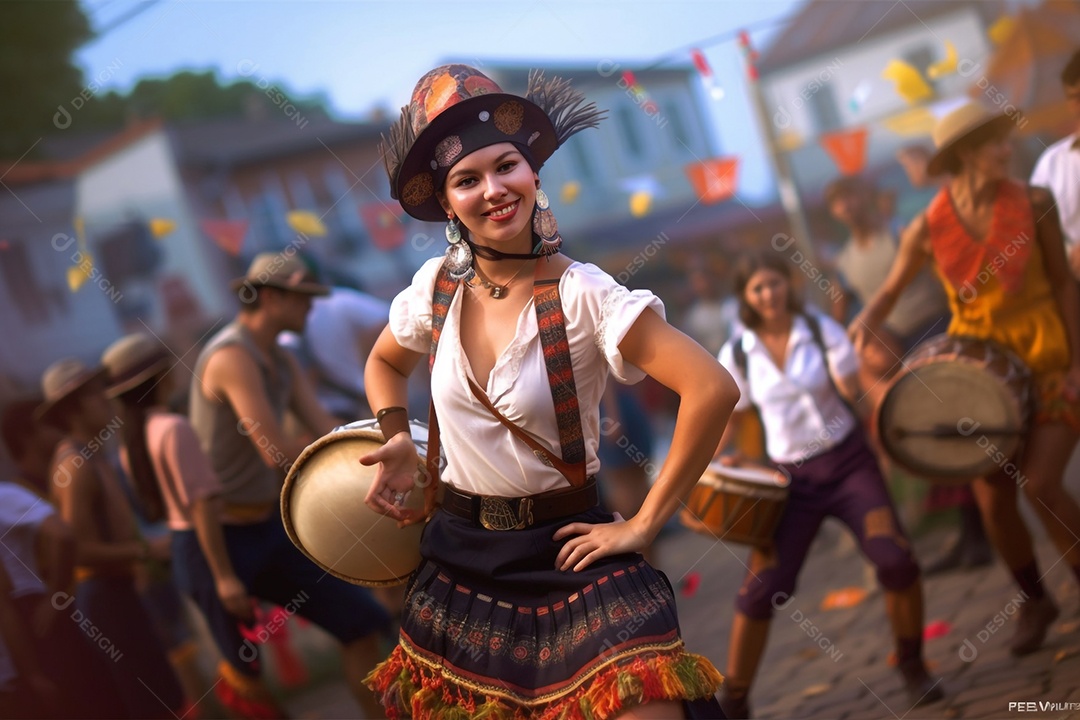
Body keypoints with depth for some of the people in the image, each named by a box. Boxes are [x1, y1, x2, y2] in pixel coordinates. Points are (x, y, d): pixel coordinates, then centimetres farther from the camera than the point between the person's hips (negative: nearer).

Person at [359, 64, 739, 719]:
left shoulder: (581, 295, -17)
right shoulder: (436, 287, -2)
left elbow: (712, 389, -24)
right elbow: (385, 362, 20)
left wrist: (644, 524, -18)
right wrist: (397, 439, 1)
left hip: (566, 556, -4)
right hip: (458, 560, 5)